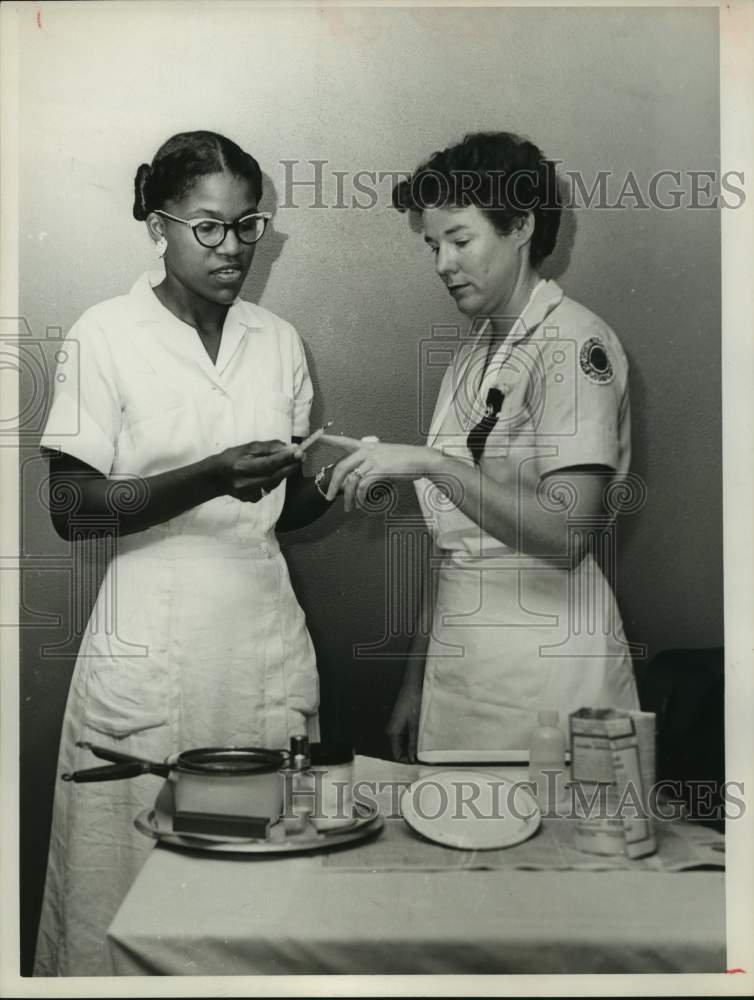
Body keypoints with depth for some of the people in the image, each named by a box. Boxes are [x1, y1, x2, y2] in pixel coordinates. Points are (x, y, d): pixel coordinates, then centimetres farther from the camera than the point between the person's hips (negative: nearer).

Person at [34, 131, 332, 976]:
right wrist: (211, 477, -19)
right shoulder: (107, 335, -4)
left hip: (267, 643, 4)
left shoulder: (277, 341, 9)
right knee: (134, 883, 3)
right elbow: (71, 509, -8)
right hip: (153, 649, -3)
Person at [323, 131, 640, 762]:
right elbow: (452, 535, 13)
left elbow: (568, 533, -21)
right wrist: (416, 680, 12)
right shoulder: (475, 351, 14)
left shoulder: (574, 343, -9)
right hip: (457, 648, 7)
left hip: (543, 651, -7)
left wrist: (428, 463, -25)